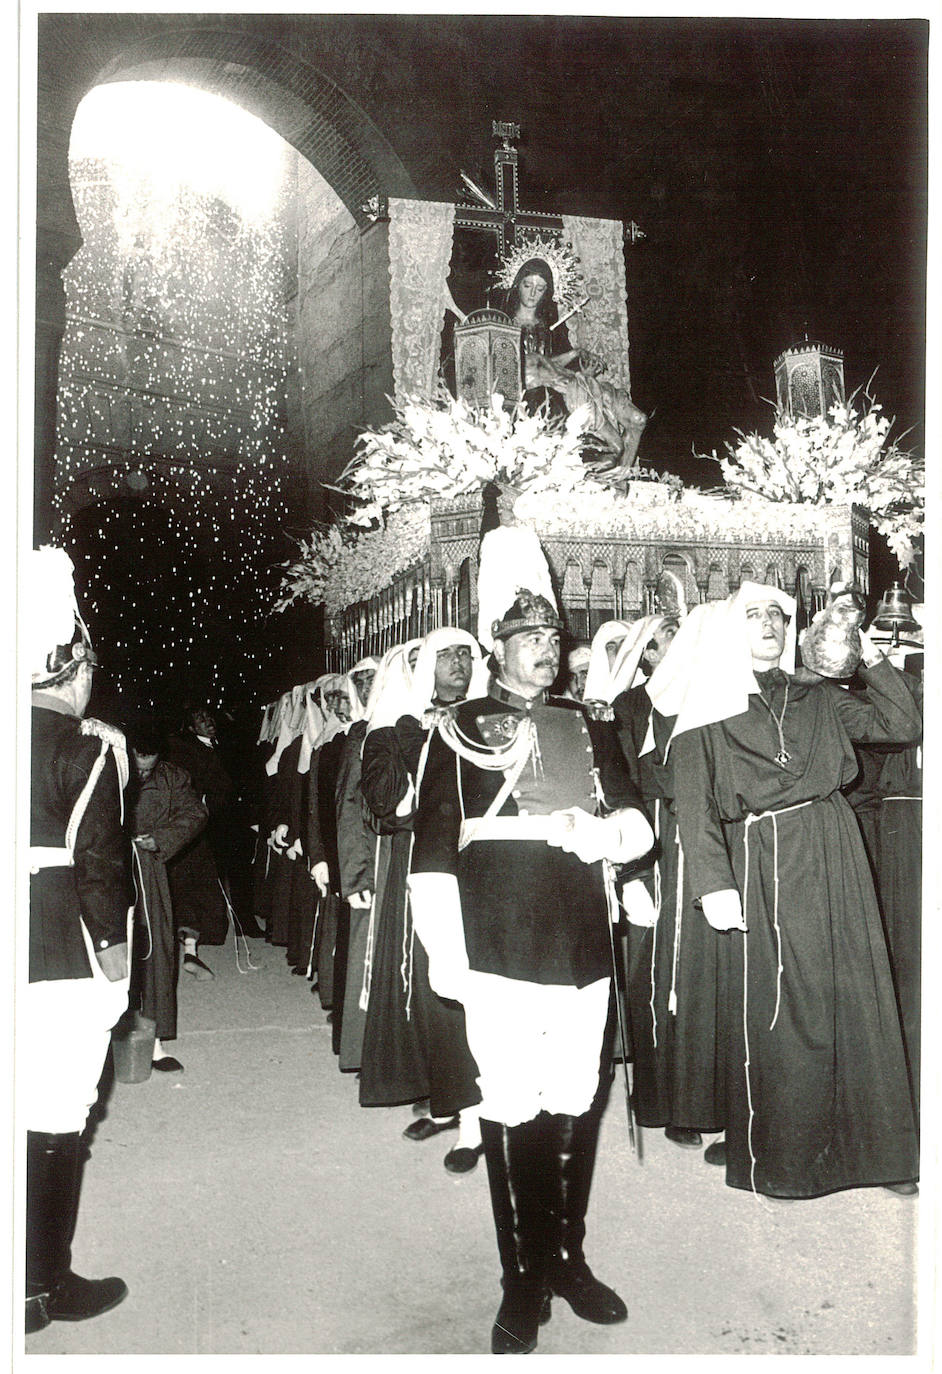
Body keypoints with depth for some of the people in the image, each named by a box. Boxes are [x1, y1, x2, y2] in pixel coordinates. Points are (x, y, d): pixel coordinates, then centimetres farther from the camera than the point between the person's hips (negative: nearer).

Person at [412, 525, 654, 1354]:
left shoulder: (589, 728, 13)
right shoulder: (461, 731, 2)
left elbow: (638, 824, 9)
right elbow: (437, 846, 0)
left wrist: (600, 832, -13)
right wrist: (445, 952, -4)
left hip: (584, 949, 4)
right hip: (501, 951, -3)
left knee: (576, 1108, 9)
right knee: (514, 1114, -1)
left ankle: (568, 1257, 28)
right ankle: (523, 1283, 14)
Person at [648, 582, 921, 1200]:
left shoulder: (819, 700, 16)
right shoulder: (709, 711, 5)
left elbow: (904, 726, 12)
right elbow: (695, 801, -3)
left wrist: (872, 659, 9)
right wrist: (714, 881, -14)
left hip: (834, 857, 3)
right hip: (761, 865, -3)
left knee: (851, 996, 3)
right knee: (775, 1009, -1)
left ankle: (859, 1143, 16)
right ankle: (780, 1159, 12)